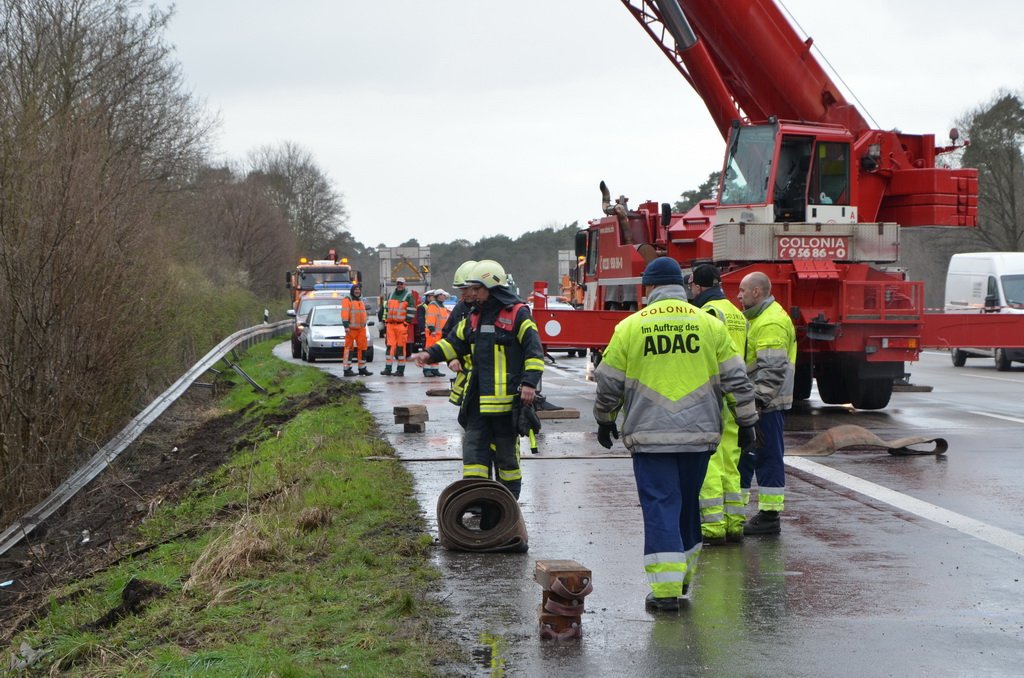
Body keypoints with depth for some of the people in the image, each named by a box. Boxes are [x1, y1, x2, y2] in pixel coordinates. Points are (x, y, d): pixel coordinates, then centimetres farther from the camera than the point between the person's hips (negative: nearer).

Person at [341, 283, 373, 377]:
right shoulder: (347, 300, -3)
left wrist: (364, 326, 25)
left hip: (361, 328, 7)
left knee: (362, 348, 7)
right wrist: (346, 326, -21)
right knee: (349, 348, -7)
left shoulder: (361, 301, 21)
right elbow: (344, 313, -12)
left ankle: (362, 368, 14)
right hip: (351, 329, -7)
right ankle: (347, 370, -7)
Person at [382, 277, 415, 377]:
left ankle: (401, 370, 1)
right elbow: (387, 308, 25)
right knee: (390, 346, 2)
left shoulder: (408, 296, 0)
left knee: (401, 347, -3)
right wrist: (386, 320, 16)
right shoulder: (391, 295, 19)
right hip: (390, 324, 5)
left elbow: (411, 310, -5)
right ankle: (388, 369, 3)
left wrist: (407, 322, -11)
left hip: (402, 325, -5)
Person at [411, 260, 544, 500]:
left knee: (506, 449, 3)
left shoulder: (518, 314, -6)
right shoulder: (474, 317, 15)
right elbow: (454, 342, 21)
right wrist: (430, 354, 5)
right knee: (474, 444, 1)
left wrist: (529, 382, -19)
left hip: (506, 396, -6)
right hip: (478, 398, 6)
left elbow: (534, 352, -9)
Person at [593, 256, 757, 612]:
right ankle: (683, 575, 30)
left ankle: (666, 588, -9)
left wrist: (604, 420, 20)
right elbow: (737, 379, 5)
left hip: (650, 435, -3)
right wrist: (746, 421, 14)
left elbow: (609, 383, 4)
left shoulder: (630, 327, -1)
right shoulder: (710, 325, 5)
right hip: (698, 434, 3)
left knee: (660, 506, -2)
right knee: (688, 503, 17)